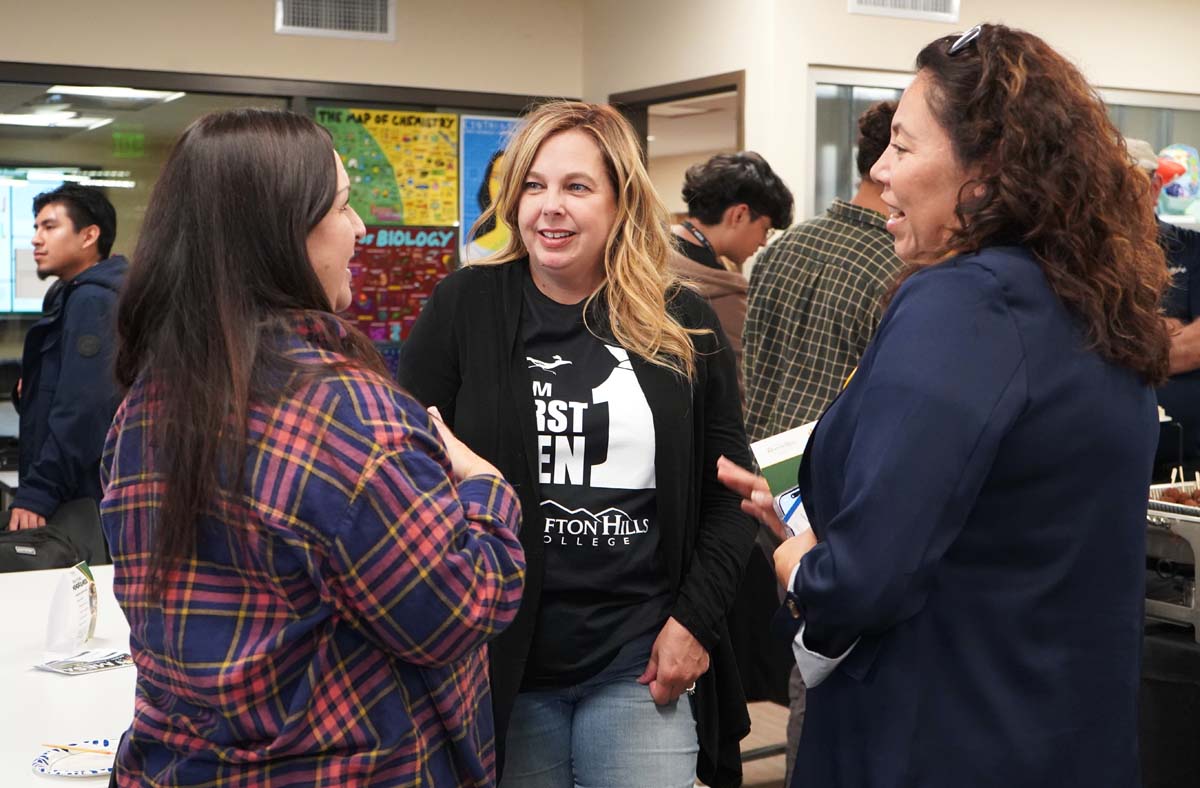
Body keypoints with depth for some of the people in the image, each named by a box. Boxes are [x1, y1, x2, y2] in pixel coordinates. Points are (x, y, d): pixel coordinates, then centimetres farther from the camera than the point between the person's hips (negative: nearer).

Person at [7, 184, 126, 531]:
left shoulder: (92, 300, -16)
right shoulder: (72, 295, 17)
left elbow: (82, 409, -25)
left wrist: (37, 493, -27)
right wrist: (32, 389, 3)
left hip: (80, 502, -10)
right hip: (70, 494, 10)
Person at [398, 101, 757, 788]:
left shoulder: (682, 324, 1)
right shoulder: (463, 309, -3)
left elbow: (731, 486, 8)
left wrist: (694, 618, -1)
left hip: (641, 660, 1)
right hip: (498, 660, 0)